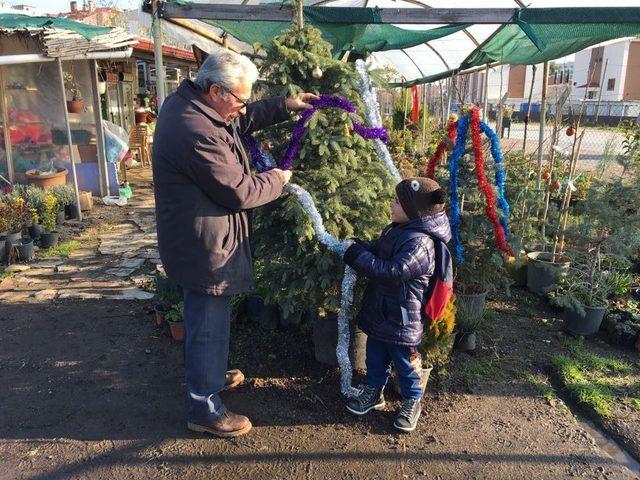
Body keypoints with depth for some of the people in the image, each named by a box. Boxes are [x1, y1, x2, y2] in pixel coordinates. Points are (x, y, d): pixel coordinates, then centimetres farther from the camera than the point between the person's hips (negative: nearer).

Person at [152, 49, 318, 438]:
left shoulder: (186, 101, 4)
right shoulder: (198, 134, -29)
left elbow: (243, 121, 17)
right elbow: (239, 192, -24)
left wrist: (284, 106, 9)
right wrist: (276, 180, -6)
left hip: (191, 239, 11)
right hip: (204, 246, -11)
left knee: (204, 318, 26)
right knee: (209, 324, 5)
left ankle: (210, 373, 48)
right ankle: (205, 409, 23)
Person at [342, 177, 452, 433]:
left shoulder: (419, 243, -27)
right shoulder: (396, 230, 4)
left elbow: (392, 272, -32)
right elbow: (378, 249, 19)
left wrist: (358, 256, -24)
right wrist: (359, 247, -2)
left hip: (402, 318, -9)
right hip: (380, 312, 9)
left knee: (405, 362, 11)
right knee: (375, 355, 23)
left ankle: (412, 402, 33)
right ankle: (374, 392, 43)